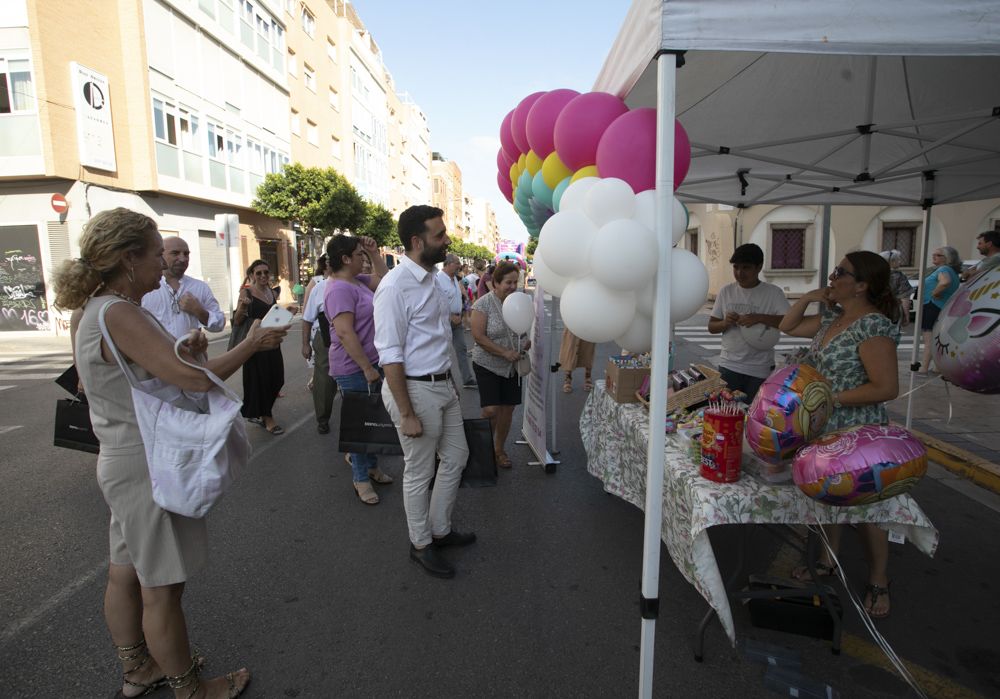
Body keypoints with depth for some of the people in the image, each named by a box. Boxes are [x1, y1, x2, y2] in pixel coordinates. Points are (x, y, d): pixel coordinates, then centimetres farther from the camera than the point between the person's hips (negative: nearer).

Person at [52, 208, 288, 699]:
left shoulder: (94, 310, 7)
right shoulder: (117, 314, -24)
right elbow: (196, 379, -30)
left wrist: (181, 352, 1)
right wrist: (251, 344, -17)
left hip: (125, 462, 10)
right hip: (149, 468, -10)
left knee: (126, 574, 22)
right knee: (162, 588, 5)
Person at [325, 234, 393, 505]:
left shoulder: (357, 281, 10)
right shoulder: (340, 288, -19)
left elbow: (383, 279, 24)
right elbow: (345, 332, -24)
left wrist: (375, 254, 10)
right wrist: (367, 368, -22)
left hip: (370, 362, 9)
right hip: (354, 368, -9)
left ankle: (370, 466, 32)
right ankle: (361, 479, 18)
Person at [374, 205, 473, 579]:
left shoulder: (430, 278, 7)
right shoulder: (396, 287, -20)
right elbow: (390, 356, -21)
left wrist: (451, 381, 15)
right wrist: (407, 414, -20)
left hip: (443, 384, 9)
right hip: (415, 389, -9)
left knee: (456, 457, 20)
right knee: (419, 473, 9)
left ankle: (439, 529, 41)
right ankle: (421, 544, 32)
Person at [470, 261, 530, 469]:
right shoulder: (484, 304, -12)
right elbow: (478, 336, -17)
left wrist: (528, 343, -9)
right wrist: (505, 352, -21)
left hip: (513, 366, 5)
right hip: (488, 365, -5)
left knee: (507, 409, 9)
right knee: (491, 410, -11)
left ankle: (500, 449, 27)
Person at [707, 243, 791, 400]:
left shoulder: (773, 293, -5)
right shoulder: (726, 291, 4)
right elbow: (711, 327, 8)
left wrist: (759, 318, -23)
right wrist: (725, 323, -12)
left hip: (760, 371, -2)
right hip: (729, 367, 2)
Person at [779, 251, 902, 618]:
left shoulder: (873, 326, -21)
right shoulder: (832, 317, 5)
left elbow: (886, 388, -24)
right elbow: (787, 327, 17)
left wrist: (831, 397, -22)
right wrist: (808, 297, 2)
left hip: (857, 433, -8)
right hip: (823, 427, 8)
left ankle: (878, 582, 29)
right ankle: (828, 562, 39)